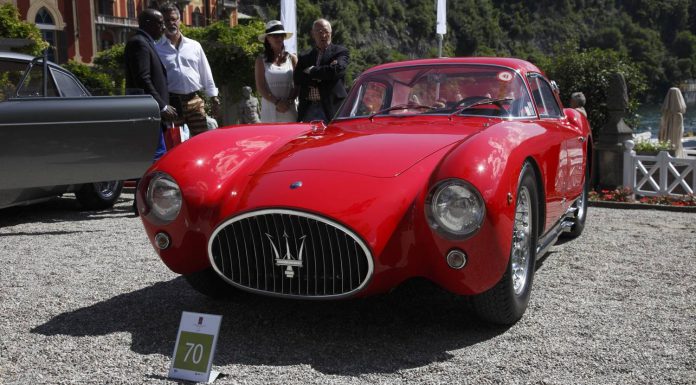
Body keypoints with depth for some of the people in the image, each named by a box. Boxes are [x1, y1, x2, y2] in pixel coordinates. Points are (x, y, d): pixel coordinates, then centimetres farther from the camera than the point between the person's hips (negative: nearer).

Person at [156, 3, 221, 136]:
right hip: (171, 103, -2)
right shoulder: (157, 49, 4)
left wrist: (214, 99, 10)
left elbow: (206, 74, 14)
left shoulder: (194, 46, 12)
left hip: (195, 101, 2)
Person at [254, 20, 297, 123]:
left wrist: (288, 102, -10)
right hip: (269, 109, -1)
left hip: (289, 109, 1)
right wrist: (277, 102, -13)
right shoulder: (261, 60, 8)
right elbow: (260, 87, 0)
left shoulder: (292, 58, 12)